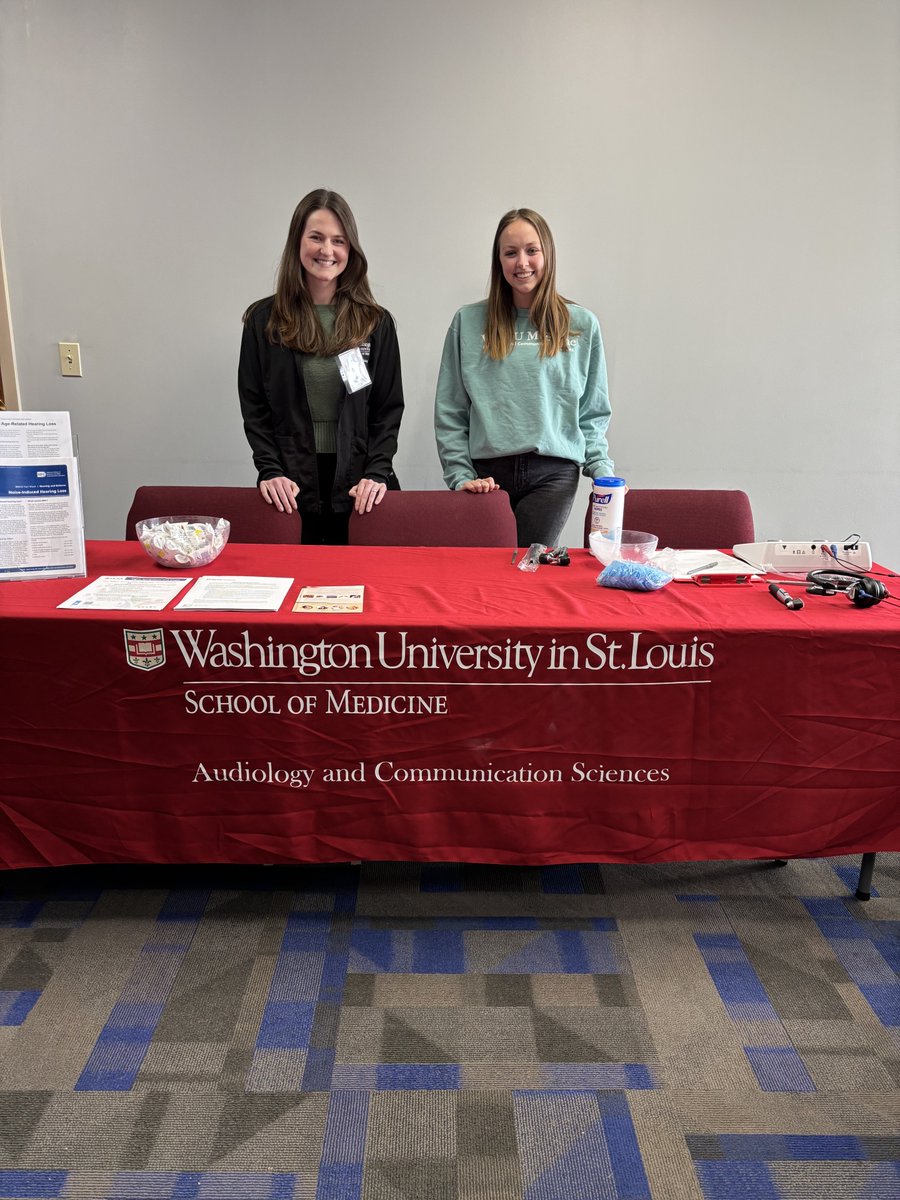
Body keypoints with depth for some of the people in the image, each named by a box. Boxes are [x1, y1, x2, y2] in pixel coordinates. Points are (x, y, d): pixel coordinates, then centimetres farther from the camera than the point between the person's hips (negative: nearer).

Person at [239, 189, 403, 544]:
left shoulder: (376, 322, 6)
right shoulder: (263, 319, 5)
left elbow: (389, 409, 4)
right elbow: (254, 407, 5)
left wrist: (377, 472, -8)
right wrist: (270, 471, -8)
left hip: (357, 486, 0)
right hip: (290, 485, 0)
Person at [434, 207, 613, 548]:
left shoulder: (582, 325, 9)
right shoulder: (468, 322, 8)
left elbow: (593, 414, 11)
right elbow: (449, 413, 7)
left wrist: (603, 471, 0)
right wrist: (460, 476, -2)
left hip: (553, 473, 0)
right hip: (487, 474, 1)